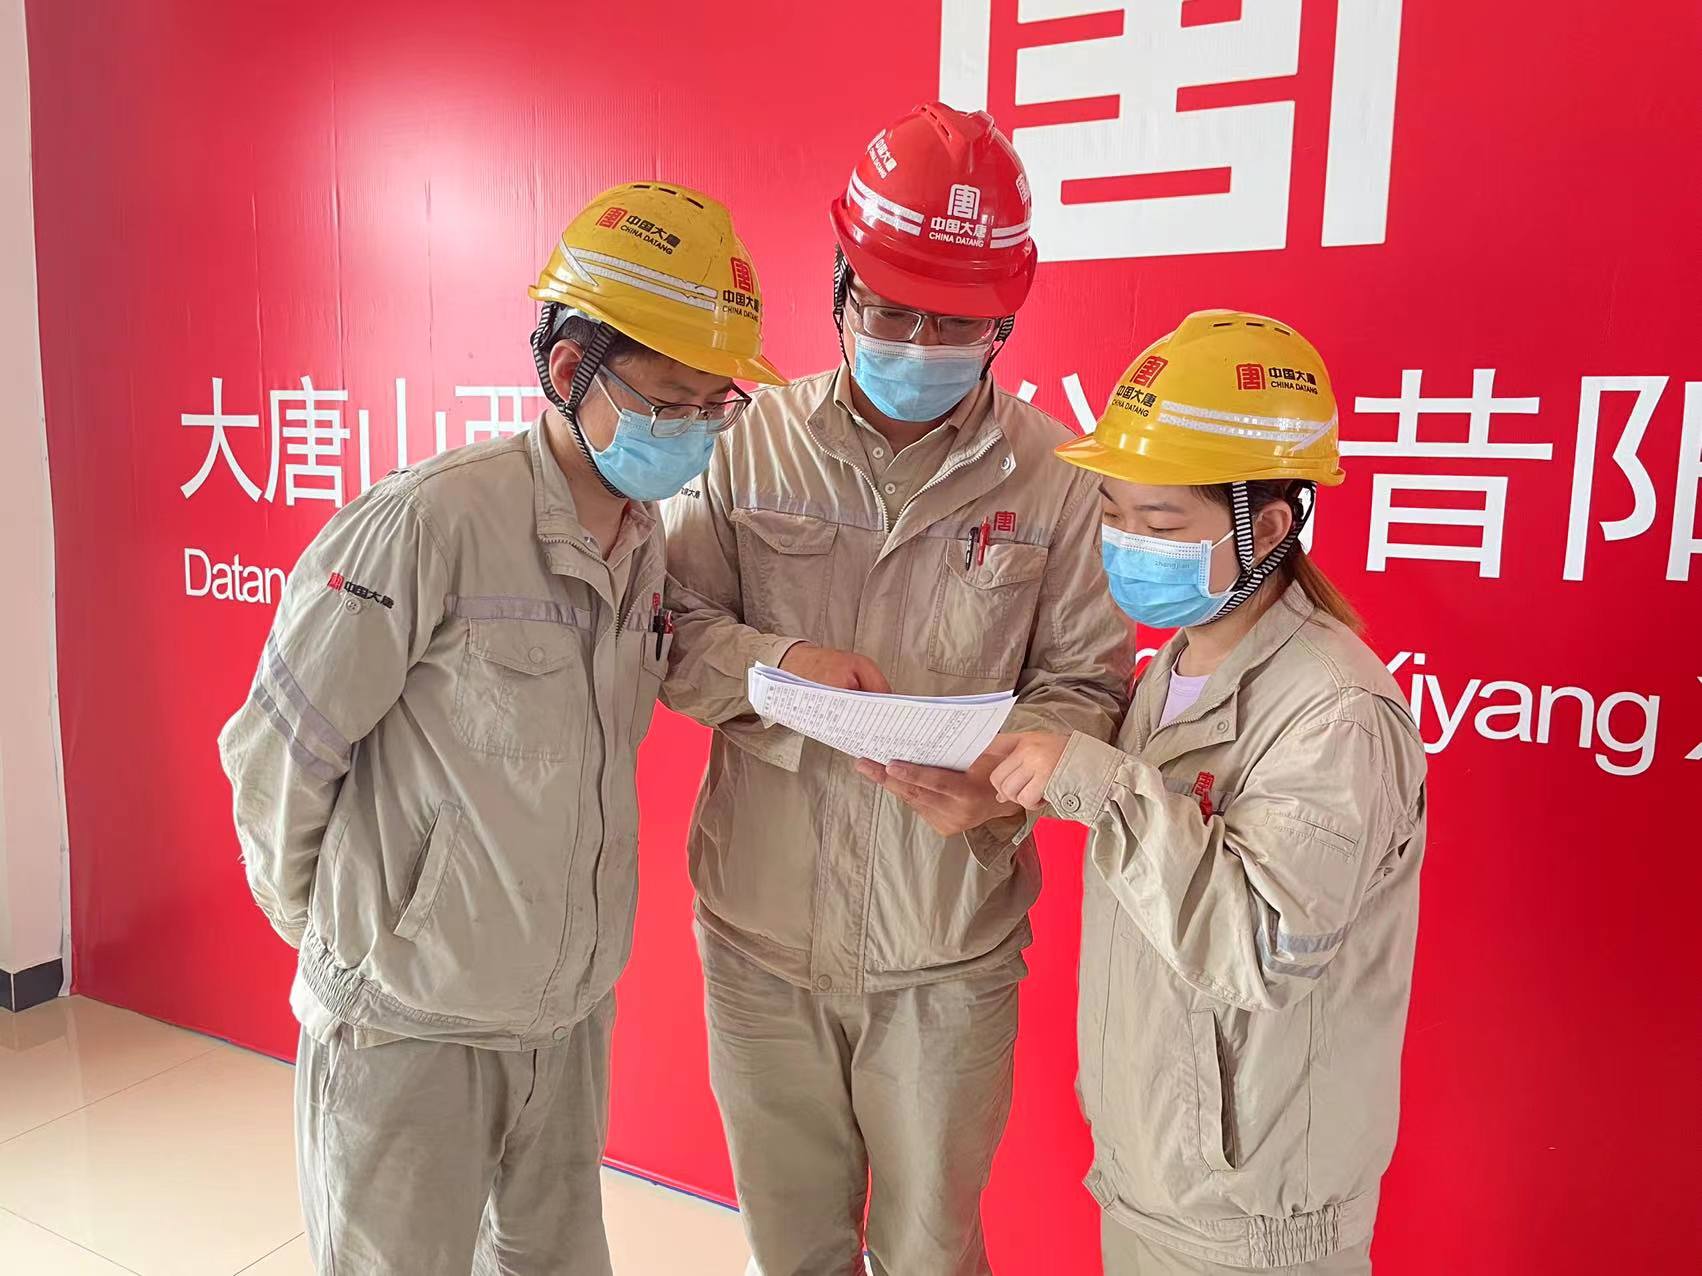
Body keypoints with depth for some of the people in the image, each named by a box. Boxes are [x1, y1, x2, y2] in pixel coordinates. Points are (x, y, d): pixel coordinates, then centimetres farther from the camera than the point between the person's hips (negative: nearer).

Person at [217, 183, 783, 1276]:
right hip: (412, 1028, -6)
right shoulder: (430, 523, -22)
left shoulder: (649, 540, 0)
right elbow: (278, 753, -12)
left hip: (574, 1014, 6)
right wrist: (326, 922, 1)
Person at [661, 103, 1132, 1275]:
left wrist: (1009, 777, -22)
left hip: (948, 950, -1)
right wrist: (772, 662, -20)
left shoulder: (1052, 477, -7)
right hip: (759, 928, 2)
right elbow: (662, 625, 0)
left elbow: (1085, 684, -3)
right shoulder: (751, 442, -5)